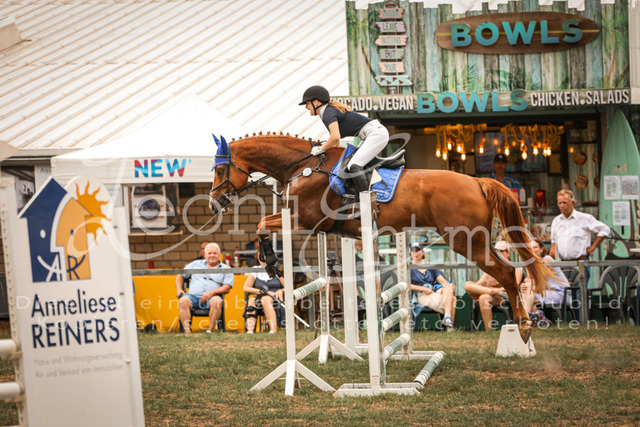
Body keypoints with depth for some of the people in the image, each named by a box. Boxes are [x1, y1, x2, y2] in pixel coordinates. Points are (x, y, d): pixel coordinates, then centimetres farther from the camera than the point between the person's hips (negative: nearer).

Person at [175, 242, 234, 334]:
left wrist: (212, 292, -14)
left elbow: (227, 288, 3)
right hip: (193, 296, 2)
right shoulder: (196, 264, 25)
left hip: (211, 298, -2)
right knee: (183, 300, -33)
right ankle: (187, 331, -40)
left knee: (217, 301, -38)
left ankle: (210, 331, -36)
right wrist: (179, 289, 6)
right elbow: (180, 276, 26)